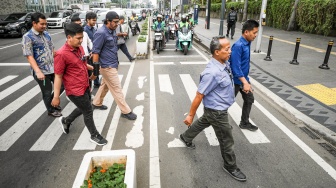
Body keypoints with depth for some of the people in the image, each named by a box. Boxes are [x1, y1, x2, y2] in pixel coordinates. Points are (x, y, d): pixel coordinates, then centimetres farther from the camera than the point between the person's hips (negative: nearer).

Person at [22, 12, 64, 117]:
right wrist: (38, 71, -26)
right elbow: (29, 56, -17)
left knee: (61, 86, 14)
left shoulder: (46, 34, 7)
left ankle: (52, 101, 40)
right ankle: (51, 110, 30)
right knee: (47, 92, 8)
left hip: (53, 68, 6)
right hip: (41, 71, -6)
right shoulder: (27, 37, -12)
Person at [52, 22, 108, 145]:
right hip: (75, 90, -8)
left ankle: (66, 121, 49)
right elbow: (58, 76, -17)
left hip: (85, 87, 8)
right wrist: (56, 97, -14)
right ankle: (94, 136, 26)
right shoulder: (62, 54, -22)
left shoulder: (79, 48, 2)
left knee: (83, 109, 25)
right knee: (88, 112, 5)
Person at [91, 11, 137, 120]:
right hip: (107, 66, -9)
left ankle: (96, 103, 40)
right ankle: (126, 111, 8)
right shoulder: (101, 33, -19)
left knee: (105, 85, 21)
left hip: (113, 64, 9)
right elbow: (95, 52, -19)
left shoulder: (112, 31, 8)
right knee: (117, 88, -2)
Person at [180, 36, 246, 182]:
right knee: (227, 140, 10)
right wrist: (190, 115, -17)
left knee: (202, 123, 30)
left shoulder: (225, 63, -7)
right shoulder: (212, 72, -34)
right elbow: (199, 95, -26)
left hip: (216, 109, 9)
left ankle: (185, 138, 57)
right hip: (217, 112, -9)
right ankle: (230, 166, 35)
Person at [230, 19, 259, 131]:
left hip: (244, 78, 9)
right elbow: (235, 66, -28)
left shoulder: (248, 43, 2)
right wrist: (245, 82, -30)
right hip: (236, 80, -9)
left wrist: (246, 80, 18)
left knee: (249, 100, 18)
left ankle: (244, 123, 35)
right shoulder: (238, 46, -25)